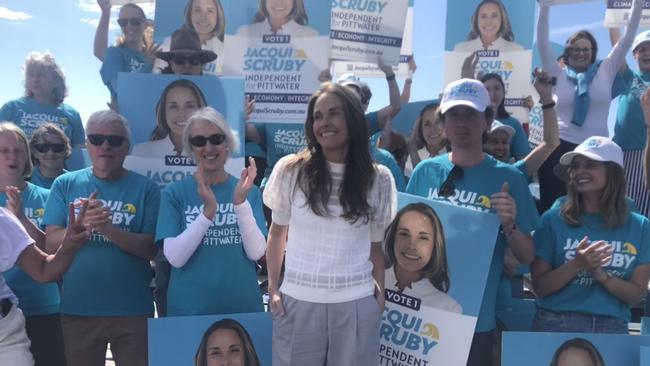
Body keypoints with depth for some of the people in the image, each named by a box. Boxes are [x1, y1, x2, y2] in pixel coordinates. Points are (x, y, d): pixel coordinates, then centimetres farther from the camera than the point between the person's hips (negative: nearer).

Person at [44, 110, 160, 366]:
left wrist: (108, 229, -23)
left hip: (133, 309, -1)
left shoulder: (145, 188, -2)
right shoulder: (65, 185, 3)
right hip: (78, 309, 1)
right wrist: (82, 225, -22)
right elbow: (51, 243, -3)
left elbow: (151, 249, -8)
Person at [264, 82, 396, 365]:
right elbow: (277, 232, 9)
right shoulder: (290, 169, -1)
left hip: (357, 304, 1)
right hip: (297, 301, 0)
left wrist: (380, 293, 1)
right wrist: (273, 287, 3)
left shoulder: (378, 178, 3)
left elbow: (376, 244, 9)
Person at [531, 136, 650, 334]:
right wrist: (577, 264, -20)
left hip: (613, 328, 2)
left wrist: (601, 275, -16)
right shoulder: (554, 219, -7)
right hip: (556, 325, -2)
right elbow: (540, 288, -6)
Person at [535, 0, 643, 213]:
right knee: (553, 206, 1)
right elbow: (543, 44, -1)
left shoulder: (605, 72, 9)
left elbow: (627, 39, 7)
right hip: (560, 147, -1)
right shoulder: (559, 75, 6)